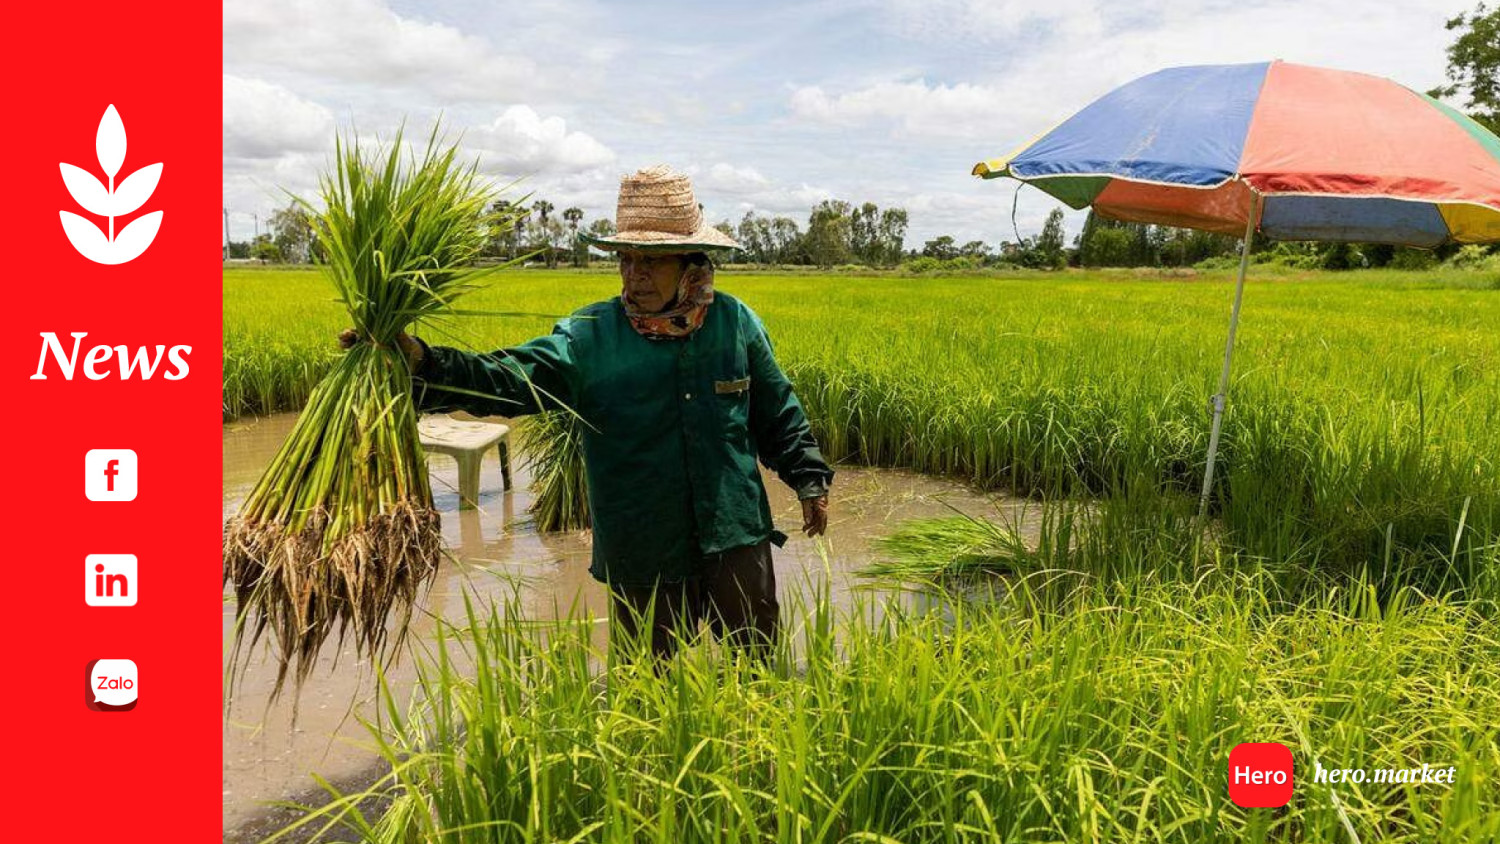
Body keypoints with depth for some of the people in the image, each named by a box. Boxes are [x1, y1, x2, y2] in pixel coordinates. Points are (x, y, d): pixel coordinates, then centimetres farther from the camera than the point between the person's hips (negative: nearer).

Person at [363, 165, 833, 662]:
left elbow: (777, 413, 10)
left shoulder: (736, 322, -2)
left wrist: (810, 479, 10)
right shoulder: (590, 336, -8)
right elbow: (508, 378, -20)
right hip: (643, 560, -1)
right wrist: (423, 363, -34)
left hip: (736, 544, 1)